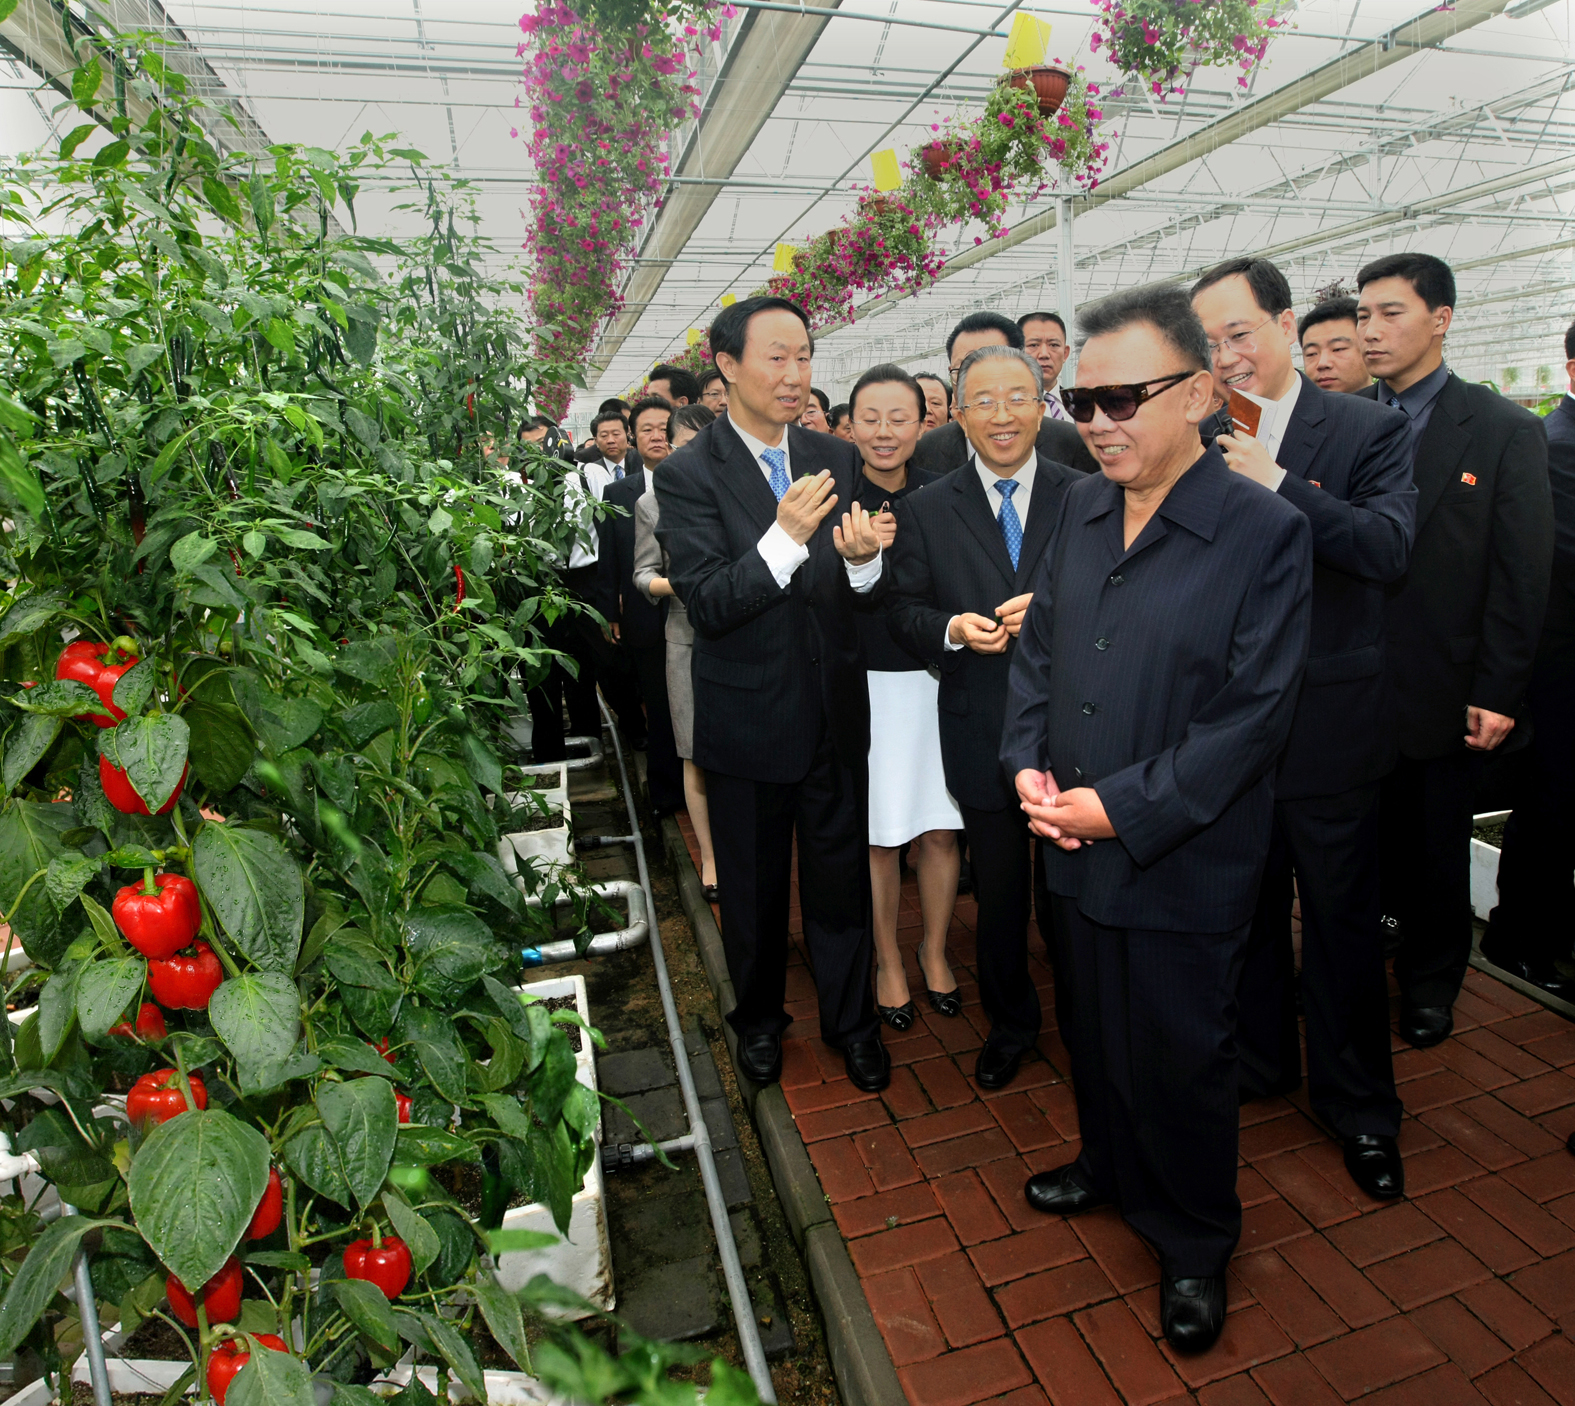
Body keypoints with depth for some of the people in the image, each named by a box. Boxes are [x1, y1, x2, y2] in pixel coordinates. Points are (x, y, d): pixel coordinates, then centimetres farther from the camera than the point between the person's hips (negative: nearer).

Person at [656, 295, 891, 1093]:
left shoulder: (837, 459, 2)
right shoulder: (688, 475, -11)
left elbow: (864, 592, 2)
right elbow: (707, 606, -20)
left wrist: (864, 559, -22)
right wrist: (785, 537, -33)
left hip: (835, 711, 3)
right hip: (747, 719, -2)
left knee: (842, 875, 14)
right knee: (753, 886, 16)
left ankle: (850, 1018, 37)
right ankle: (758, 1016, 42)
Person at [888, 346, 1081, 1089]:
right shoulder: (926, 510, 2)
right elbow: (905, 612, 2)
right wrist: (953, 628, -18)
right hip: (982, 733, 1)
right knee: (997, 890, 15)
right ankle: (1010, 1021, 39)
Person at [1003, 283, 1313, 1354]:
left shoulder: (1266, 531, -14)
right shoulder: (1082, 509, 4)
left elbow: (1253, 717, -16)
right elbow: (1037, 645, 9)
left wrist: (1123, 809, -18)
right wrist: (1028, 764, -4)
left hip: (1185, 865, -5)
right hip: (1077, 848, 5)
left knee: (1180, 1057, 13)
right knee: (1095, 1033, 23)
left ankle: (1197, 1244, 39)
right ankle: (1111, 1166, 51)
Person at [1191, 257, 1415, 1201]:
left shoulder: (1370, 430, -4)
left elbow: (1391, 547, -19)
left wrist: (1277, 485, -25)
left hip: (1328, 723, -3)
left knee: (1342, 921, 9)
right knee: (1244, 906, 17)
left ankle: (1358, 1106, 30)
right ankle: (1259, 1062, 39)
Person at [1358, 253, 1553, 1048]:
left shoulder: (1505, 431, -2)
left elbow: (1523, 574, -4)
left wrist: (1497, 694, -9)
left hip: (1440, 691, -1)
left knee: (1435, 849, 13)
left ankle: (1429, 987, 33)